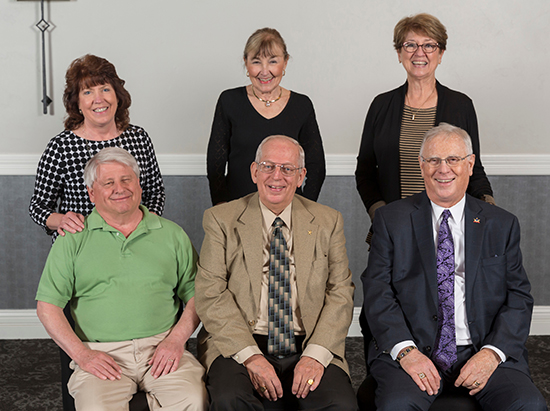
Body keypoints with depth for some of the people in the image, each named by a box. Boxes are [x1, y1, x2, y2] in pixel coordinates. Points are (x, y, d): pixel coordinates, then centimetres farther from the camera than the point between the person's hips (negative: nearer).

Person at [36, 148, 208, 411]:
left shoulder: (171, 234, 12)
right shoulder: (73, 240, 8)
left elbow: (197, 294, 10)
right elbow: (47, 305, 4)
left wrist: (176, 339, -5)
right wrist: (81, 354, -8)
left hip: (161, 348, 2)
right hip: (102, 354, -1)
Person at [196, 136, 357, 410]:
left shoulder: (328, 222, 11)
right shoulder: (221, 220, 5)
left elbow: (341, 292, 5)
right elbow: (211, 295, -3)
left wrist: (316, 354, -11)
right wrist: (250, 355, -15)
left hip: (307, 347, 1)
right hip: (239, 346, -1)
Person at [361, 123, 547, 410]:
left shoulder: (502, 224, 12)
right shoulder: (391, 220, 8)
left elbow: (519, 297, 7)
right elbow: (378, 293, 0)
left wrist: (492, 352, -10)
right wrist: (405, 350, -15)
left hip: (483, 351, 2)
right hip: (413, 350, -1)